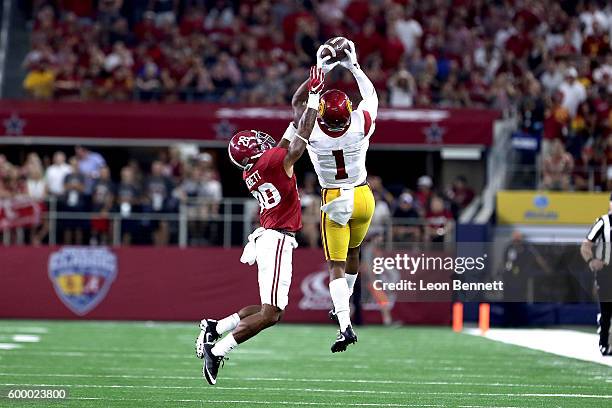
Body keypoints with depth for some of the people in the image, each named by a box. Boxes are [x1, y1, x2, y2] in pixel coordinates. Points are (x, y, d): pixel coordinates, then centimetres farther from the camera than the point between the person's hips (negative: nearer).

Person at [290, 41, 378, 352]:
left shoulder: (313, 132, -18)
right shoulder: (361, 126, -17)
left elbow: (298, 101, 3)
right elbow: (371, 95, 6)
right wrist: (354, 67, 12)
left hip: (334, 201, -2)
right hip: (363, 197, 2)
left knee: (336, 265, -4)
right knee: (353, 251, 25)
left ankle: (345, 326, -20)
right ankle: (343, 306, 40)